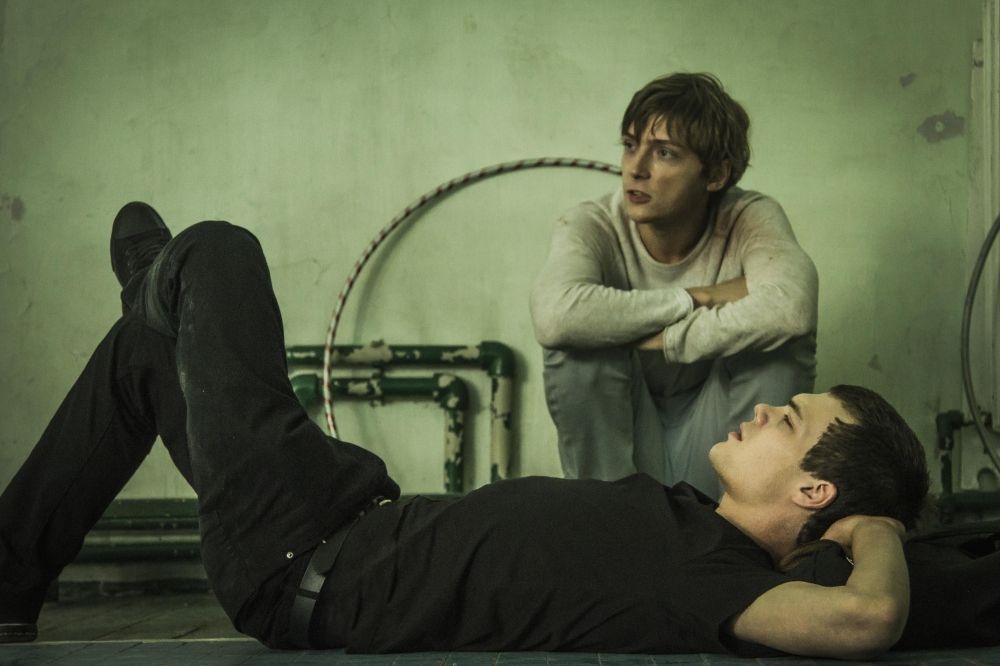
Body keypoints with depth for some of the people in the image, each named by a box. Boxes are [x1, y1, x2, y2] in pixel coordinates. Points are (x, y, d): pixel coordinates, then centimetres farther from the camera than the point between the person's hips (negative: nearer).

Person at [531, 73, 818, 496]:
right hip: (618, 436, 0)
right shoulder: (591, 227, -15)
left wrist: (665, 338, -31)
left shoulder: (751, 219, -13)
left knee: (783, 336, -24)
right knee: (576, 337, -27)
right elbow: (554, 315, -39)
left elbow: (791, 306, -37)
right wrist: (693, 299, -29)